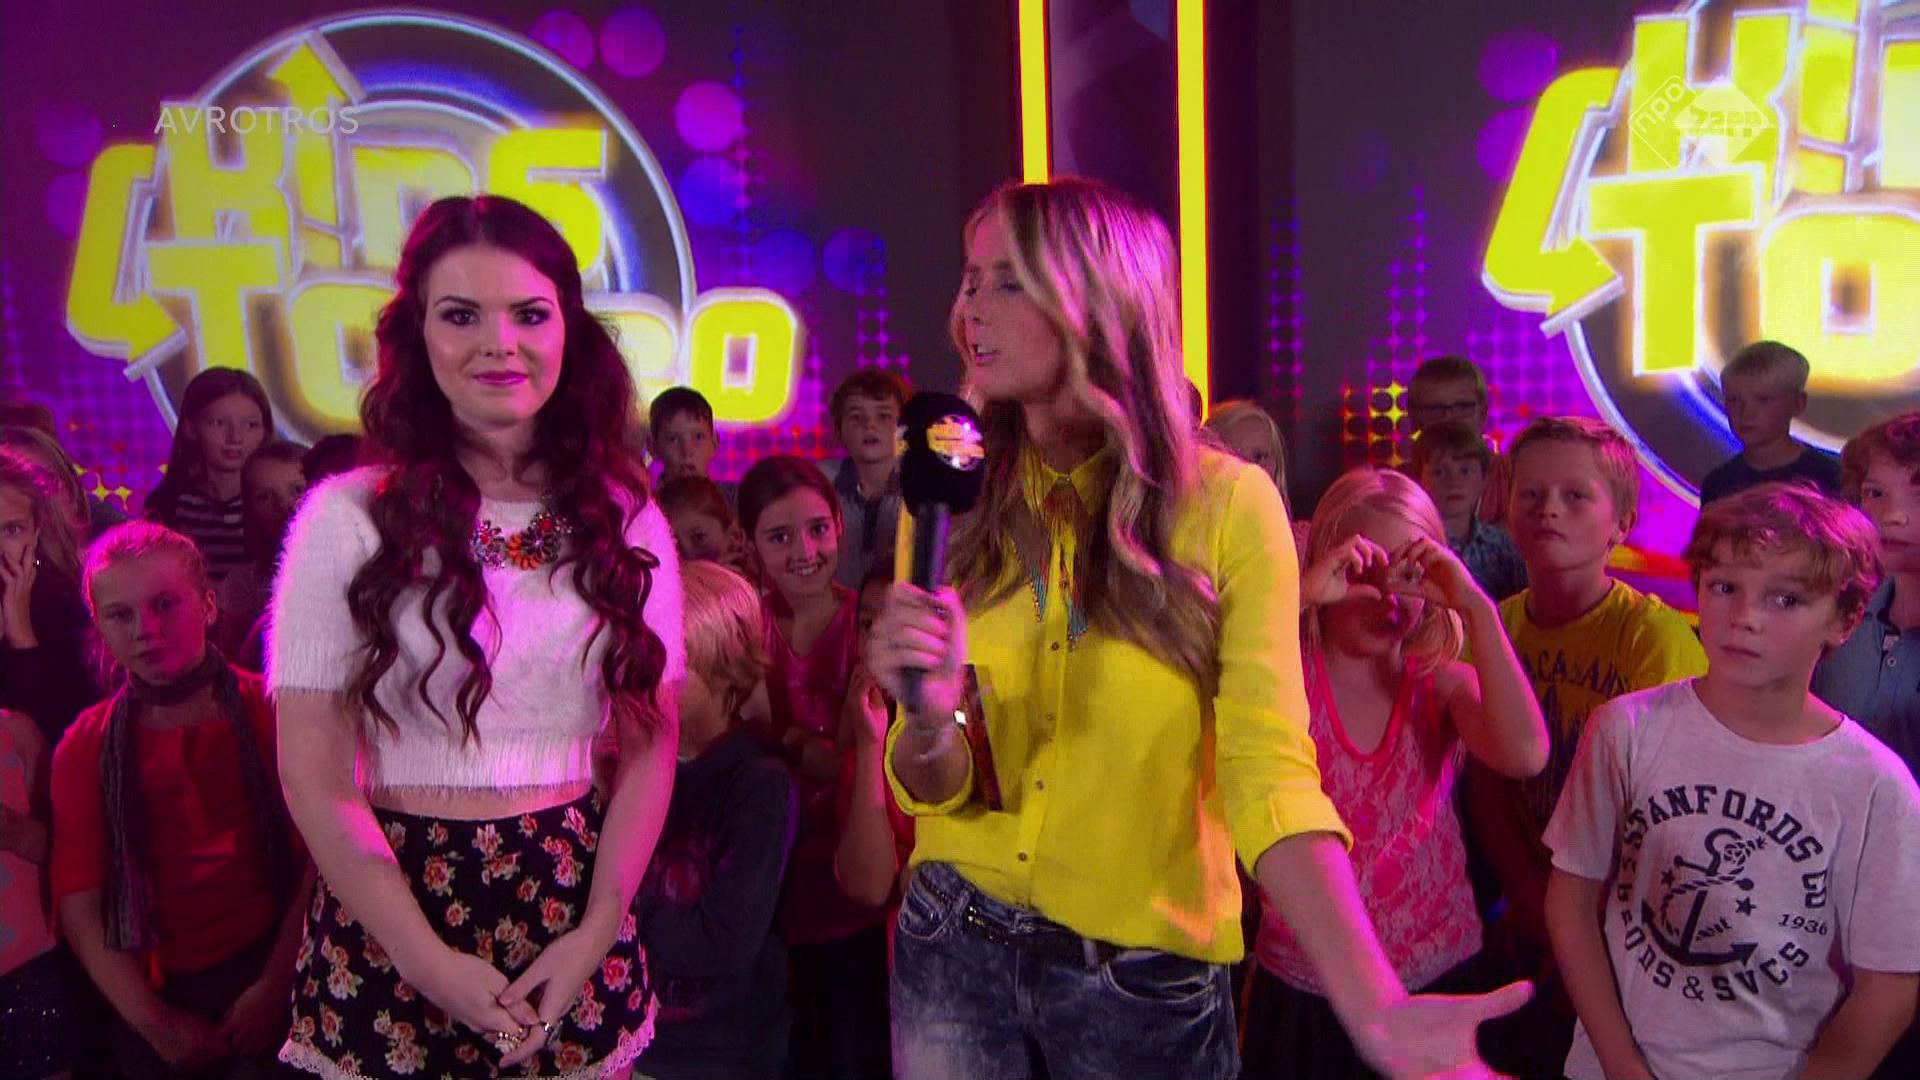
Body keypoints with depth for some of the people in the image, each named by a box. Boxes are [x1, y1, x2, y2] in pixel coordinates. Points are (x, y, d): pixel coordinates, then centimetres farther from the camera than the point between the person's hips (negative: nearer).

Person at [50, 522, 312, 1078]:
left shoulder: (273, 710, -4)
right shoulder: (84, 749, 3)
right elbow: (79, 903, -2)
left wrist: (276, 984, -14)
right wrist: (152, 1021, -11)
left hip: (271, 968, -2)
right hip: (157, 991, 2)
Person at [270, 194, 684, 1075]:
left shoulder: (628, 523, 0)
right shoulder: (350, 518, -8)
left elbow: (651, 745, 0)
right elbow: (314, 777, -8)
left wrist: (594, 937, -9)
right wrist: (433, 965, -13)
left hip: (575, 912, 2)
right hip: (391, 924, -2)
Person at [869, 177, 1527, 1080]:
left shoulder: (1227, 504, -12)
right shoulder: (956, 504, -3)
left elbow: (1270, 776, -16)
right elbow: (934, 789, -3)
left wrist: (1374, 1005, -30)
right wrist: (929, 718, -26)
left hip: (1146, 980, -2)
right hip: (954, 945, 2)